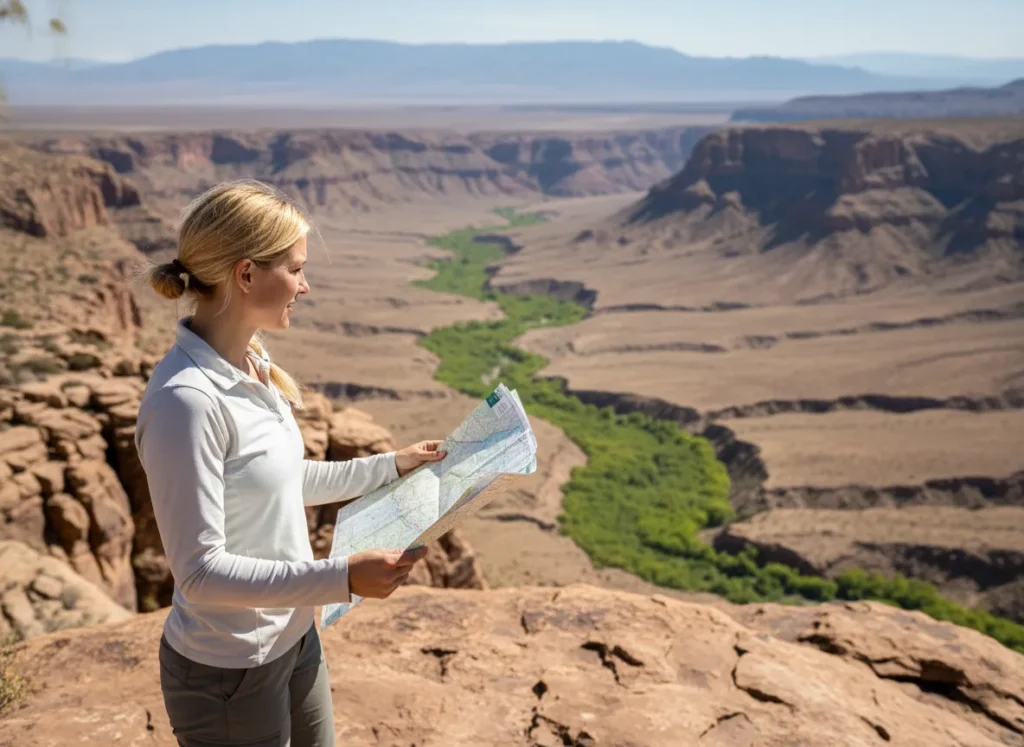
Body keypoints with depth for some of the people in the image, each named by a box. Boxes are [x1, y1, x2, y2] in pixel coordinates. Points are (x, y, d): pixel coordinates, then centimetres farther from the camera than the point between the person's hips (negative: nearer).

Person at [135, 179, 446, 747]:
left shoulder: (252, 365, -1)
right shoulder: (185, 401, -27)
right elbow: (200, 571, -25)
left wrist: (391, 466, 13)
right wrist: (341, 577, -31)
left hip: (293, 637, 8)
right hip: (228, 674, -8)